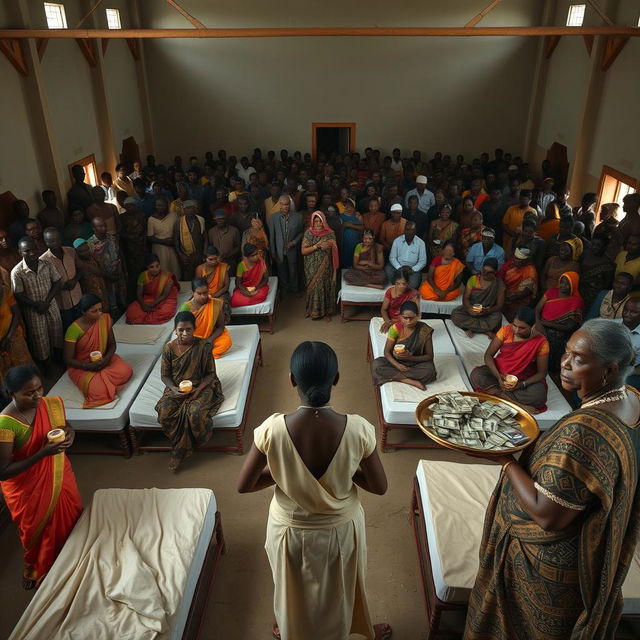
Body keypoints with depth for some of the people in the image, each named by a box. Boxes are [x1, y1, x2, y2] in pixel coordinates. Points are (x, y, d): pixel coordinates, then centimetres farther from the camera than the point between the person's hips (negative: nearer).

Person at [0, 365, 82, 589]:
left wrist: (69, 432, -16)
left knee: (72, 521, 23)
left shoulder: (52, 404, -13)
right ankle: (36, 570, 51)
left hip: (59, 477, 5)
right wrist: (42, 453, -35)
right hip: (28, 489, -5)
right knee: (38, 531, 19)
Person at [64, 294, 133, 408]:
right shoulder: (74, 330, -20)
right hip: (82, 366, -4)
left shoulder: (105, 319, -7)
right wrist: (88, 366, -27)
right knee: (98, 389, -31)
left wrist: (106, 359, -17)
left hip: (103, 359, 4)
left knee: (126, 370, -24)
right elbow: (68, 360, -12)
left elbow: (112, 344, 3)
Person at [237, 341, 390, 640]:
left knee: (293, 589, 32)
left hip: (290, 529, 0)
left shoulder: (272, 429, -29)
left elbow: (243, 486, -16)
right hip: (341, 528, 1)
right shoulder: (358, 429, -29)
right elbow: (379, 487, -15)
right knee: (342, 589, 32)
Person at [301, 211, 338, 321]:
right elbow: (303, 251, -9)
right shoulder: (308, 233, -5)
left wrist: (329, 246, -22)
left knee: (326, 288, 7)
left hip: (326, 268, 1)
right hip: (312, 268, -1)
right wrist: (316, 246, -21)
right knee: (314, 288, 4)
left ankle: (326, 312, 21)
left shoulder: (330, 233, -2)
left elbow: (335, 250, 0)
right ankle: (314, 311, 21)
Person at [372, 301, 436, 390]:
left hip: (416, 364, -1)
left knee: (429, 370, -34)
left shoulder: (425, 331, -11)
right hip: (397, 362, 1)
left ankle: (395, 376, -22)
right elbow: (387, 351, -8)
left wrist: (410, 357, -24)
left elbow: (430, 356, -8)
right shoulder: (395, 328, -10)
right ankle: (410, 381, -28)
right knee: (376, 365, -27)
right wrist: (397, 365, -27)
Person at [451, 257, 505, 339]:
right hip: (471, 310, 2)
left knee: (497, 318, -35)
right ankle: (486, 331, -25)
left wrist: (487, 311, -28)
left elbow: (500, 305, -7)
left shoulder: (499, 284, -6)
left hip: (488, 313, -2)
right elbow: (465, 298, -4)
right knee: (455, 314, -28)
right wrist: (469, 308, -28)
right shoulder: (473, 279, -3)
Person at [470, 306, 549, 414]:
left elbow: (541, 373, -6)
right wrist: (498, 376, -25)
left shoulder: (541, 342, -12)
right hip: (498, 373, 2)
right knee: (476, 375, -29)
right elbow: (488, 355, -7)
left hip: (524, 380, -2)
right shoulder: (506, 330, -9)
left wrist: (522, 384, -24)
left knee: (539, 396, -33)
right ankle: (518, 404, -28)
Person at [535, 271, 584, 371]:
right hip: (541, 327, 3)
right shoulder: (552, 291, 11)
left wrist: (547, 323, -15)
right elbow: (537, 308, 4)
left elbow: (570, 326, -8)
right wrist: (538, 323, -14)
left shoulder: (577, 301, -2)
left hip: (557, 332, -3)